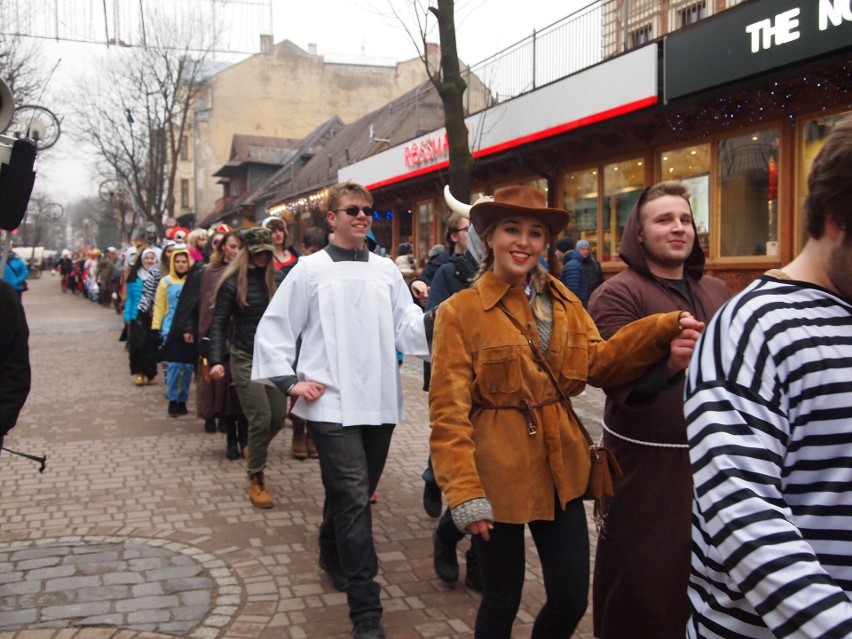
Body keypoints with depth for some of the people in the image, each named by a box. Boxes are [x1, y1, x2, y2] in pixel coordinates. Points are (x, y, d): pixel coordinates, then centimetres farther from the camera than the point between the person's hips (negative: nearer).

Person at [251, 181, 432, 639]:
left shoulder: (385, 270, 9)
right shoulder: (310, 269, 0)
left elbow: (407, 328, 2)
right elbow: (273, 329, 3)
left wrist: (434, 321, -19)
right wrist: (290, 381, -6)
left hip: (379, 403, 5)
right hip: (332, 404, -4)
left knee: (356, 494, 19)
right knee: (353, 500, -9)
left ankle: (333, 555, 46)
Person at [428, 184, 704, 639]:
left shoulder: (563, 303, 9)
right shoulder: (460, 311, -9)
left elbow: (598, 363, -6)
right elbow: (448, 410, -13)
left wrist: (664, 330, -20)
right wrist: (463, 490, -20)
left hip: (560, 472, 5)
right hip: (498, 475, -5)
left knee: (571, 599, 13)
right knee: (502, 600, 11)